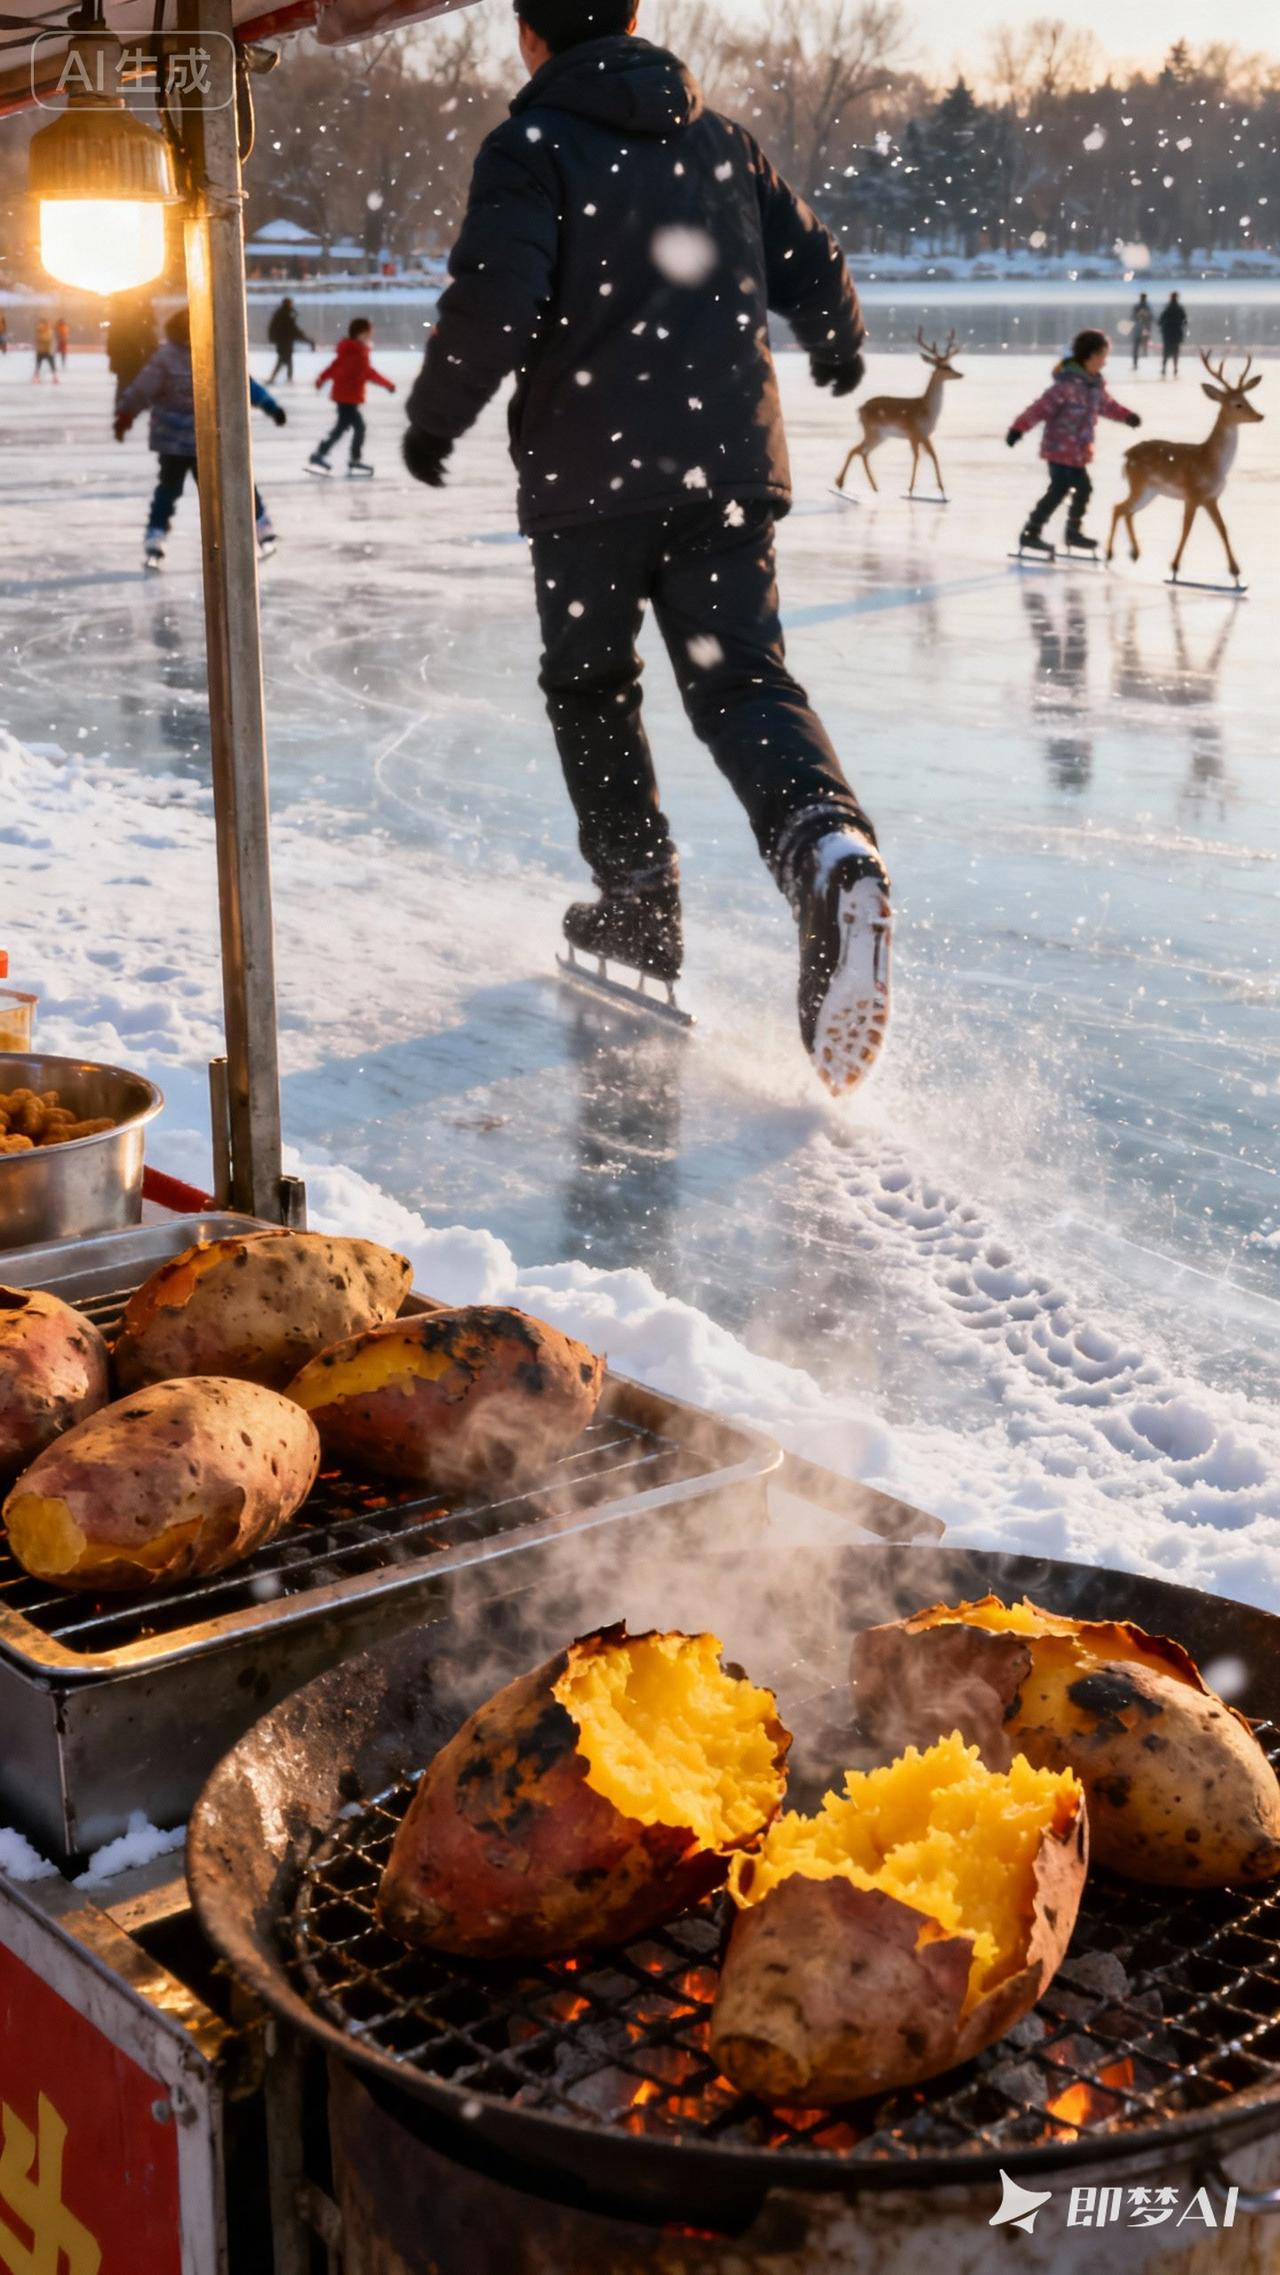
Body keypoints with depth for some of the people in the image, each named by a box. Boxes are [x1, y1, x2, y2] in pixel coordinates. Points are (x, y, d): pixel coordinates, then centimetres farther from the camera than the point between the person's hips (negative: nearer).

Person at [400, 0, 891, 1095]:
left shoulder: (531, 145, -3)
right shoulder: (721, 138, 13)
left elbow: (494, 299, -17)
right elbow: (814, 265, 18)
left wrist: (436, 415, -2)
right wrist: (839, 346, 39)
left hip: (591, 472, -3)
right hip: (730, 464, 4)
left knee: (591, 686, 16)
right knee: (744, 680, -1)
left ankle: (640, 906, 19)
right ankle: (831, 851, -31)